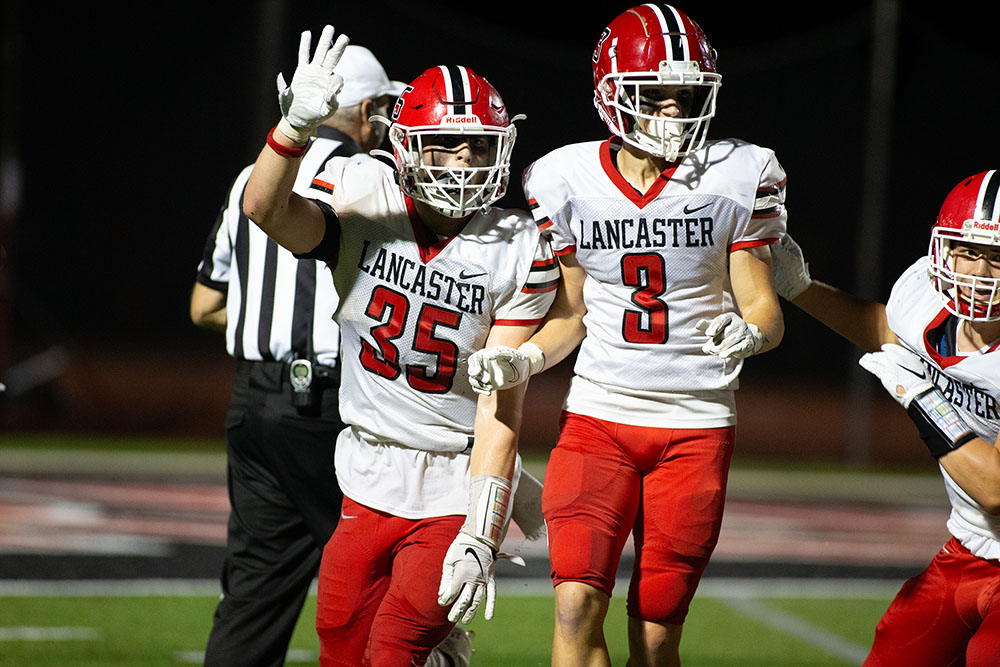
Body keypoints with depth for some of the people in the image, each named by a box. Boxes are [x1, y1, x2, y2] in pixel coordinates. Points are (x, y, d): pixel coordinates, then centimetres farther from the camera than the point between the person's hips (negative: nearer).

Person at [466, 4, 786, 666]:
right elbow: (571, 315, 10)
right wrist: (523, 359, -9)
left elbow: (764, 307, -1)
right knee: (577, 604, -16)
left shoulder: (736, 179, -3)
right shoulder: (568, 181, 1)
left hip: (697, 422, -1)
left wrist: (748, 332, -24)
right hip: (598, 413, 1)